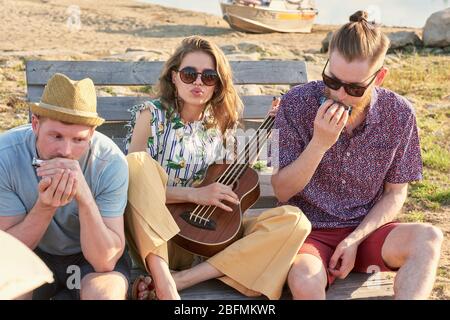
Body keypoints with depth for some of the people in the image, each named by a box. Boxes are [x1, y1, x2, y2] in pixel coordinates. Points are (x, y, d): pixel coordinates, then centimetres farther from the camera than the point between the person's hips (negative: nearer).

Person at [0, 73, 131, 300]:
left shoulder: (111, 163, -25)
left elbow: (105, 261, -26)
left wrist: (84, 196, -41)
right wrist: (45, 207, -35)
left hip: (91, 257, -1)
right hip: (34, 255, 1)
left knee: (104, 293, -31)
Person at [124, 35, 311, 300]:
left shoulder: (222, 125, 10)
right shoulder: (152, 115, 0)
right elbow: (134, 181, -8)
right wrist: (194, 194, -17)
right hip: (155, 238, -3)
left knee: (294, 220, -16)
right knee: (137, 163, -29)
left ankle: (183, 279, -25)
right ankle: (164, 284, -35)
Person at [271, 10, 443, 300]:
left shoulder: (399, 115, -5)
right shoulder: (296, 105, -11)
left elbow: (395, 194, 3)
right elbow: (282, 191, -8)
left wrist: (355, 239, -12)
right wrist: (319, 144, -24)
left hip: (365, 230, 3)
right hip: (309, 232, -2)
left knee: (429, 238, -26)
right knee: (304, 281, -35)